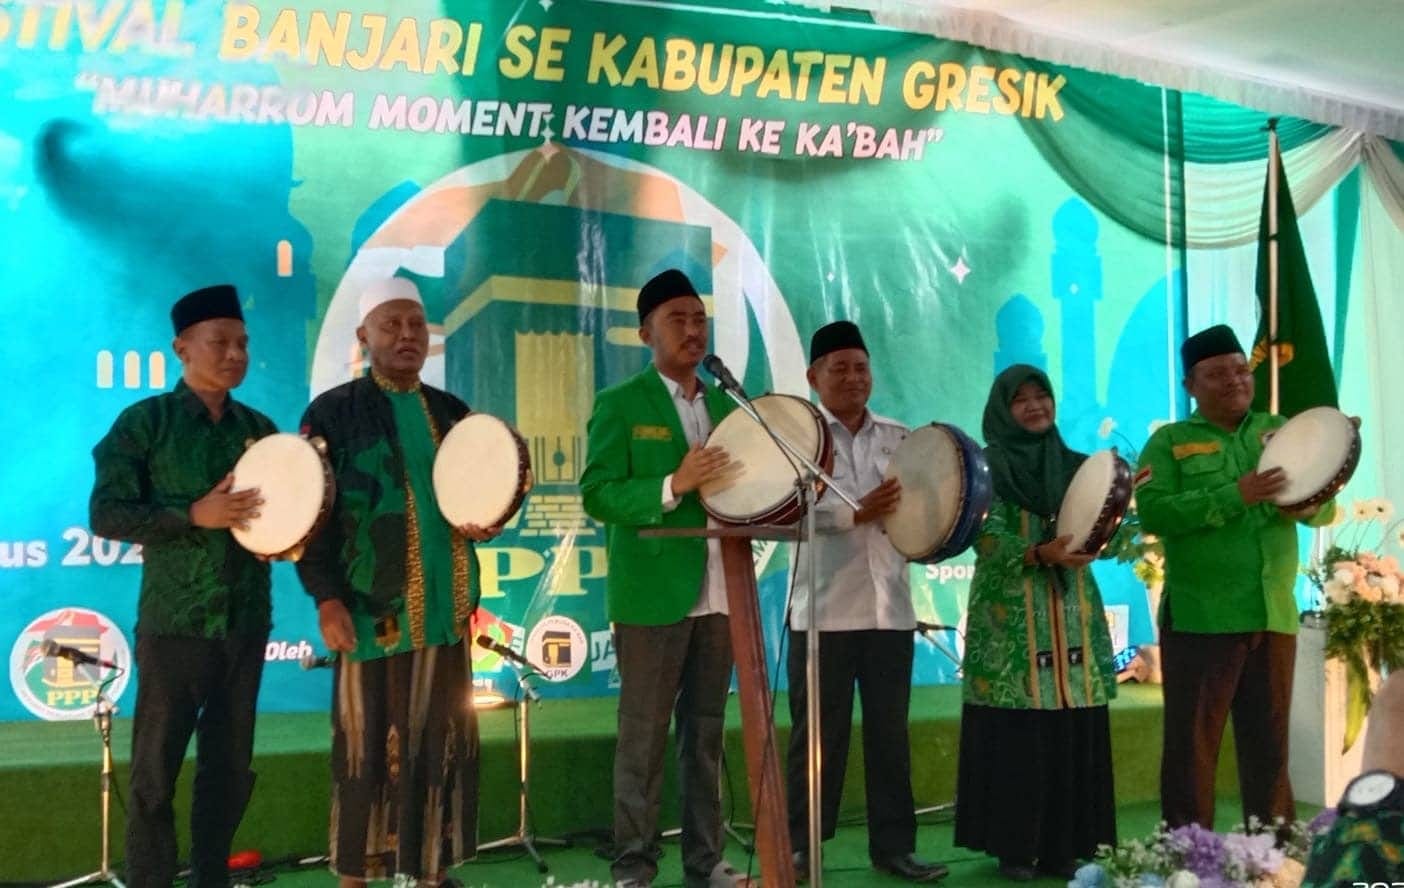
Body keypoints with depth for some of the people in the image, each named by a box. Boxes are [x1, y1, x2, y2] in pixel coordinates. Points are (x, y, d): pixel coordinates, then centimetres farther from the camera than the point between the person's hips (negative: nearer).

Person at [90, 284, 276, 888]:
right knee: (155, 770, 2)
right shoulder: (144, 421, -3)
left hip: (246, 623, 4)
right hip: (174, 624, -4)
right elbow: (106, 515, -9)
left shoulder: (260, 428, 9)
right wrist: (195, 513, -19)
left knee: (230, 767, 10)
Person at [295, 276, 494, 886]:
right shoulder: (333, 412, -2)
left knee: (444, 744, 8)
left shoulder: (450, 412, 14)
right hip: (372, 609, -5)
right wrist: (326, 600, -14)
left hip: (444, 607, 5)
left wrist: (485, 526, -2)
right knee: (367, 749, 1)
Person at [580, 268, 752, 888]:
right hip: (652, 594, -5)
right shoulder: (621, 403, -3)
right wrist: (673, 486, -24)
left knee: (706, 734, 11)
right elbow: (597, 495, -12)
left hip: (717, 594, 6)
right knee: (643, 737, 0)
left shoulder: (726, 407, 15)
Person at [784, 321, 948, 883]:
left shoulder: (899, 438, 14)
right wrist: (858, 513, -26)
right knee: (817, 733, 1)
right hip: (824, 610, -4)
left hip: (890, 608, 4)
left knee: (890, 732, 9)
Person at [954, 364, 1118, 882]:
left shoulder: (1074, 465, 13)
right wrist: (1040, 555, -26)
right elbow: (986, 538, -11)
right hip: (1011, 620, -4)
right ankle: (1012, 847, 4)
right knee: (1014, 736, -5)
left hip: (1071, 616, 4)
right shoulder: (988, 464, 0)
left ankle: (1062, 845, 12)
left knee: (1072, 735, 3)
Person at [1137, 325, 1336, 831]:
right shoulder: (1170, 442, 1)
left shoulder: (1281, 432, 13)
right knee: (1192, 742, 1)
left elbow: (1326, 508, 8)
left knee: (1269, 742, 12)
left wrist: (1307, 506, -16)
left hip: (1274, 615, 4)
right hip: (1199, 618, -4)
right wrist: (1234, 496, -22)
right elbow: (1152, 512, -15)